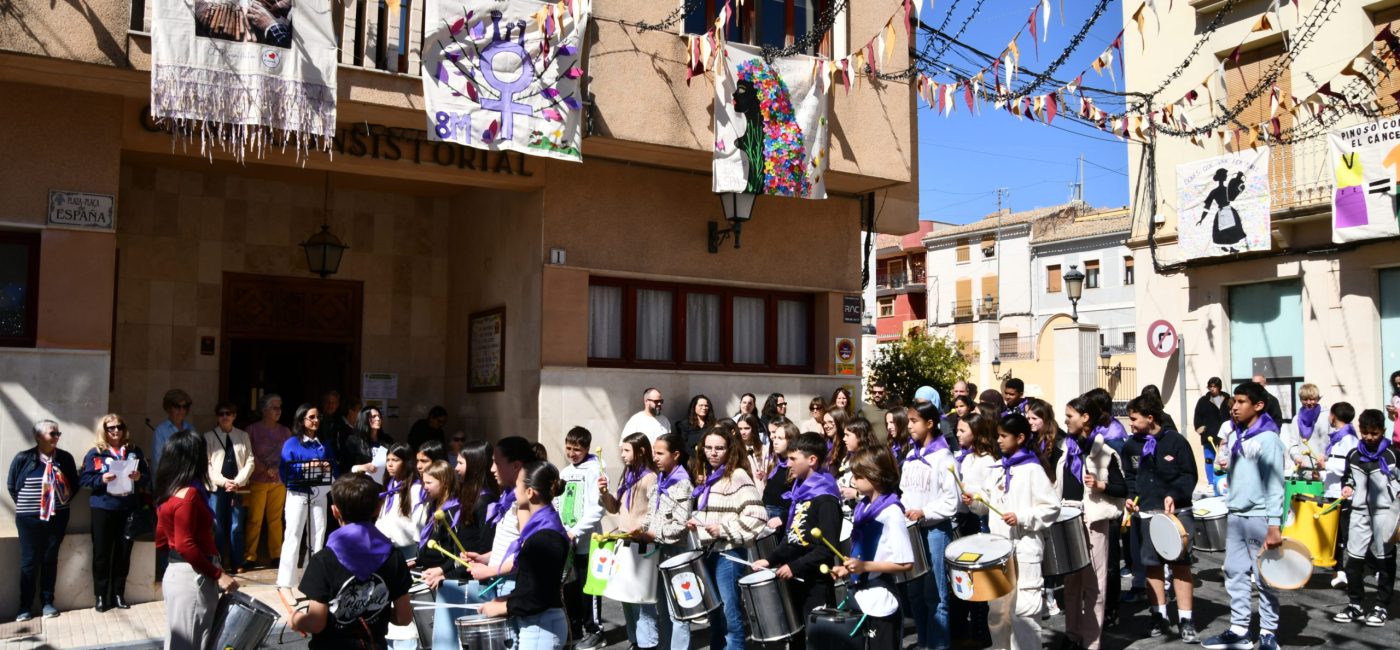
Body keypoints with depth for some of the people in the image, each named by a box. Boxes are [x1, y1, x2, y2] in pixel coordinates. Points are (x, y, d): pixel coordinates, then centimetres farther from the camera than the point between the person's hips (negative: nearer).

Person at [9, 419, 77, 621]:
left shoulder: (65, 458, 0)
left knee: (50, 559, 8)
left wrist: (64, 501, 3)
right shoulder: (23, 458, -8)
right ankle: (25, 606, 10)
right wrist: (25, 505, 4)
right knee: (29, 561, 2)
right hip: (29, 518, -2)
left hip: (58, 517, 2)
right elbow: (12, 486, 4)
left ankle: (47, 602, 18)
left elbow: (74, 484, 12)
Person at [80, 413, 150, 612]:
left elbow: (148, 476, 8)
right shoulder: (95, 453, 0)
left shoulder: (135, 451, 6)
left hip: (128, 509, 2)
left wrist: (140, 477, -13)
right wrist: (101, 479, -21)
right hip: (103, 509, -2)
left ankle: (119, 594, 18)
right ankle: (101, 596, 13)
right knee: (102, 554, 3)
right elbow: (84, 479, -4)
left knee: (123, 553, 8)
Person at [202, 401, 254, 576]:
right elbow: (207, 464, -4)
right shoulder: (209, 437, 2)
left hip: (237, 487, 2)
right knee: (217, 528, 1)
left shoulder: (243, 436, 8)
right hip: (216, 487, -1)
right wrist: (223, 482, -13)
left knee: (236, 527, 3)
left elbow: (250, 462, 4)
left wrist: (237, 481, -9)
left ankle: (236, 564, 10)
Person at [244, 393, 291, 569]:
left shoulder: (285, 431, 13)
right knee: (254, 519, -4)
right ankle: (250, 556, 2)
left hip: (279, 481, 3)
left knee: (276, 519, 3)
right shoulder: (252, 429, 3)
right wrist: (265, 470, -10)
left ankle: (276, 555, 9)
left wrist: (278, 469, -5)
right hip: (258, 481, -3)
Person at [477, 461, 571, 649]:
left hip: (540, 625, -10)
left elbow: (538, 597, -22)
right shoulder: (540, 528, 11)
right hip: (533, 622, 10)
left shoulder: (546, 536, -20)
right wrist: (505, 600, 9)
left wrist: (502, 607, -12)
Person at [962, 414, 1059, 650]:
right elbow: (989, 504, 18)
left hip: (1024, 550, -7)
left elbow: (1052, 508, -12)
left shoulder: (1032, 470, -10)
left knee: (1024, 609, -3)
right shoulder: (997, 469, 11)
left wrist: (1021, 518, -20)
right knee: (997, 608, 15)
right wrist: (973, 500, -1)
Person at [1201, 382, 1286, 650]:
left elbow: (1275, 486, -14)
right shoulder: (1233, 436, 11)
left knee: (1264, 577, 1)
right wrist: (1222, 463, 6)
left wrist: (1274, 526, -18)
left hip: (1259, 517, -7)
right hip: (1235, 515, 7)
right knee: (1235, 573, 8)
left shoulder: (1268, 438, -10)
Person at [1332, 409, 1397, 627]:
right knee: (1354, 558, 2)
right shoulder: (1353, 455, 7)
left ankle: (1381, 607, 11)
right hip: (1360, 511, 4)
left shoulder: (1392, 455, -3)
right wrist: (1348, 487, 3)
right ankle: (1355, 604, 12)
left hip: (1385, 511, -3)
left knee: (1384, 559, 2)